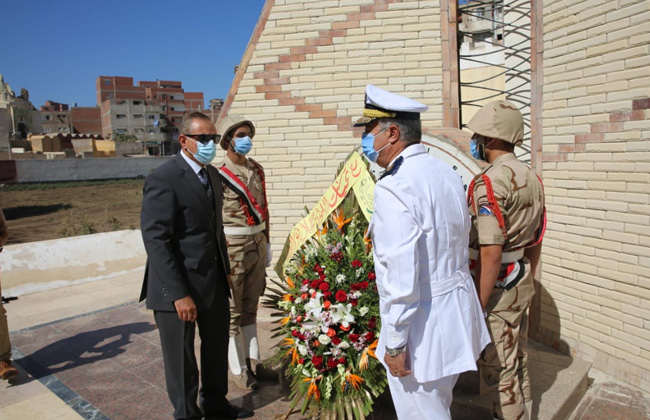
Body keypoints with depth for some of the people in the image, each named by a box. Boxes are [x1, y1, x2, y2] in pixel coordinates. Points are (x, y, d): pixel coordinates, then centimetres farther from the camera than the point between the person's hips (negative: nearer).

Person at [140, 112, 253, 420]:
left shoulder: (211, 175, 8)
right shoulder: (164, 179, -17)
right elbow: (155, 241, -22)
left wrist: (224, 269, 10)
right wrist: (179, 294, -23)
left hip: (214, 281, 8)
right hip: (180, 286, -8)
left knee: (217, 347, 22)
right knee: (182, 359, 12)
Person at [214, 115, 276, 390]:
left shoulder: (257, 170, 7)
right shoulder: (218, 175, -12)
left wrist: (267, 243, 14)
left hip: (257, 244, 6)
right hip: (233, 247, -6)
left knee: (250, 307, 17)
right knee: (232, 311, 7)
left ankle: (253, 362, 30)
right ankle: (237, 369, 21)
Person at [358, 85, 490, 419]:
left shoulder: (393, 188, -24)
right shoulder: (447, 173, 4)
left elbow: (399, 275, -27)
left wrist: (394, 343, -17)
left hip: (421, 324, -9)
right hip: (458, 310, 9)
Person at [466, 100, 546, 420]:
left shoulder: (489, 182, -22)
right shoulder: (531, 178, 6)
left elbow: (491, 252, -26)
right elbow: (536, 241, 14)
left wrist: (477, 307, -20)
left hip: (496, 290, -9)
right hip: (522, 286, 9)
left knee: (498, 370, 6)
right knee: (517, 361, 23)